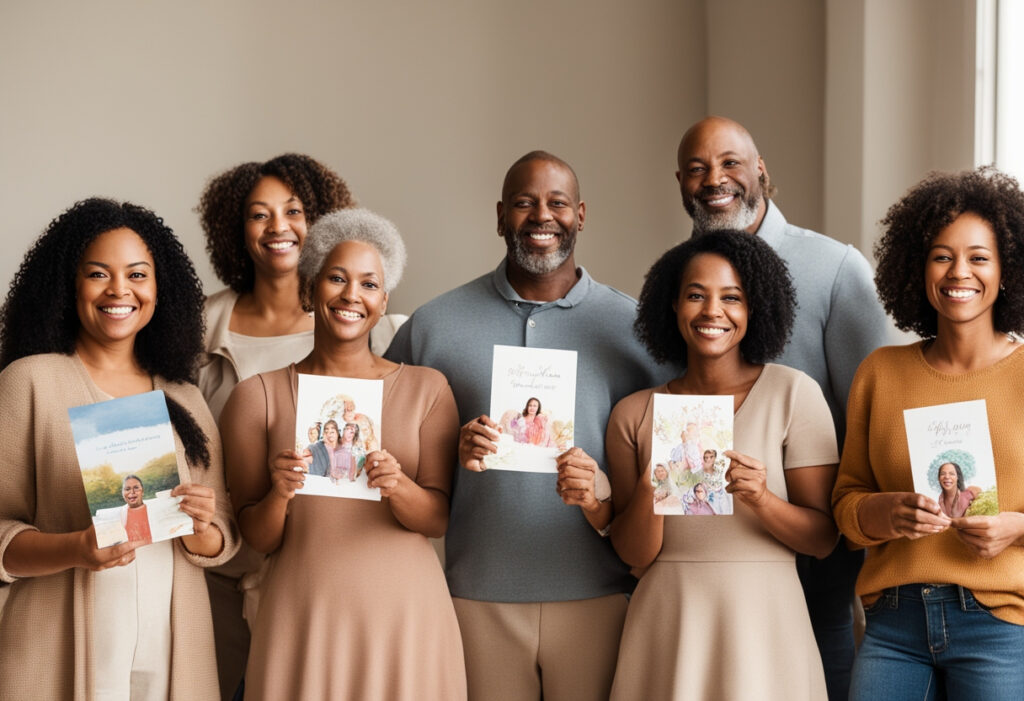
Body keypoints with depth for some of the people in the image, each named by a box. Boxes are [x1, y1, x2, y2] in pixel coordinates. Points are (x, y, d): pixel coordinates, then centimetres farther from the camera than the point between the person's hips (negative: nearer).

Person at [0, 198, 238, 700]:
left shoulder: (184, 399, 10)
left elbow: (221, 543, 10)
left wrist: (201, 531, -11)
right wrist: (74, 549, -24)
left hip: (172, 653, 4)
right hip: (64, 652, -4)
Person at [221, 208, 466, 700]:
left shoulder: (426, 388, 3)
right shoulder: (257, 396, 2)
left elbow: (439, 519, -1)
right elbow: (257, 539, 2)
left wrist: (399, 487, -20)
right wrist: (278, 495, -19)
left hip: (405, 617, 1)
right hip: (303, 619, 0)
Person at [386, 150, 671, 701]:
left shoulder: (633, 328, 4)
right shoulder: (432, 326, 5)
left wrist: (606, 491, -15)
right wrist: (450, 453, -11)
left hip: (597, 597, 0)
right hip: (477, 599, 0)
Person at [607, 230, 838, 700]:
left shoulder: (792, 392, -2)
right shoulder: (634, 414, 4)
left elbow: (823, 539, -3)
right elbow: (635, 555, 1)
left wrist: (761, 499, -21)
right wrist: (649, 488, -17)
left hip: (760, 624, -1)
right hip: (667, 625, 2)